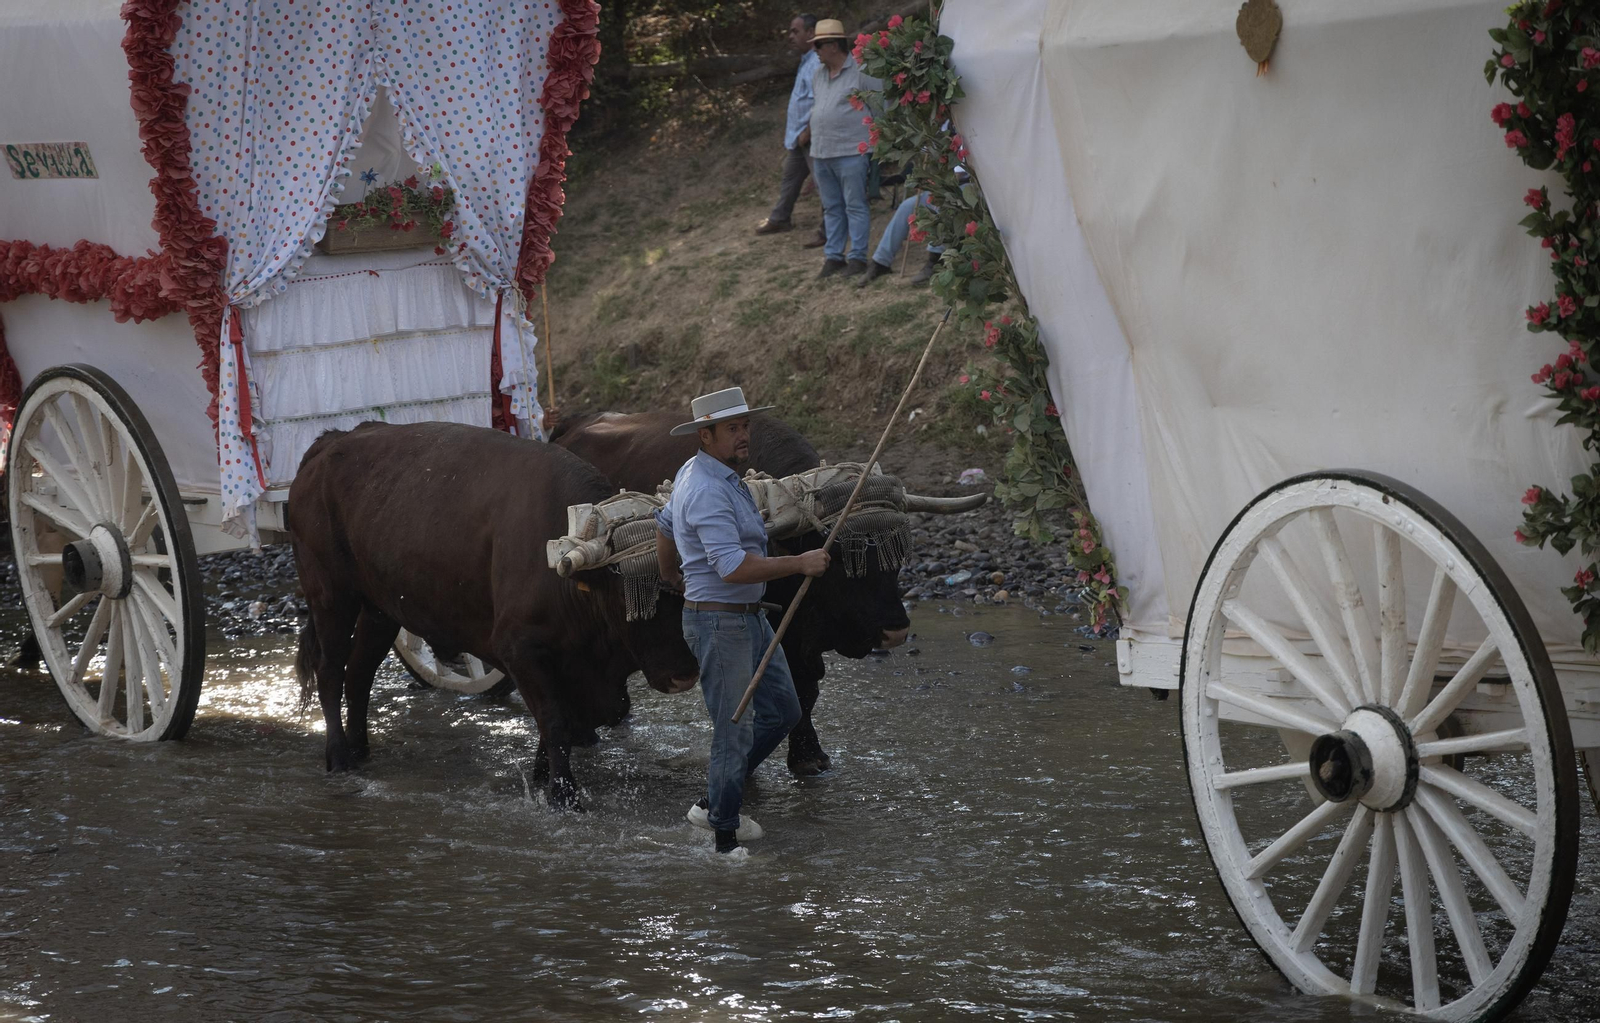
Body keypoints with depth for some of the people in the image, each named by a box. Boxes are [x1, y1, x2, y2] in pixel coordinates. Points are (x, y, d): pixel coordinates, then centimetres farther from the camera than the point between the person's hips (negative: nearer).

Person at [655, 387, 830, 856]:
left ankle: (716, 804, 24)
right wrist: (800, 564, -23)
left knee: (781, 711, 15)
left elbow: (664, 523, 26)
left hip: (750, 619, 11)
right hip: (719, 623, -11)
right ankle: (725, 840, 6)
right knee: (735, 730, -4)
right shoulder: (708, 491, -23)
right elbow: (733, 567, -31)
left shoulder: (696, 472, 10)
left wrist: (670, 576, 41)